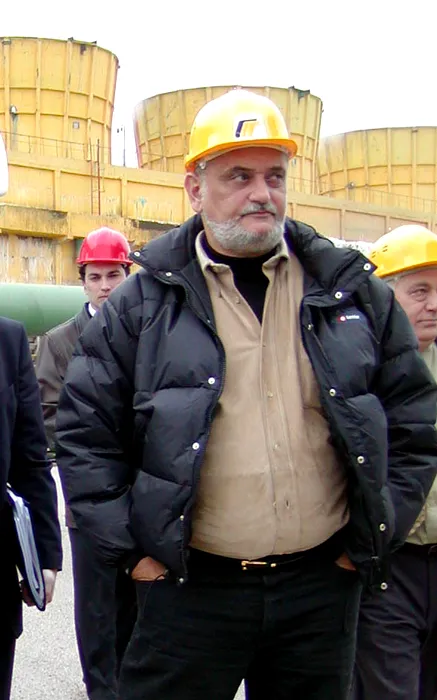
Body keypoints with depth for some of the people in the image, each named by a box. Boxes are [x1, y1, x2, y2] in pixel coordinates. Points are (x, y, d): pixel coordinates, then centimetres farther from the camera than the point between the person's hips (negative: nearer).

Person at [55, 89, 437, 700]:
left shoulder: (353, 293, 3)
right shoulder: (145, 302, -2)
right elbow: (85, 428, 0)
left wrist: (375, 535, 4)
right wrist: (129, 548, -4)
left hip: (322, 585, 3)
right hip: (190, 587, -2)